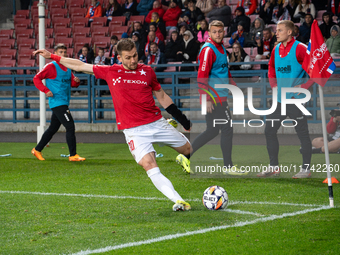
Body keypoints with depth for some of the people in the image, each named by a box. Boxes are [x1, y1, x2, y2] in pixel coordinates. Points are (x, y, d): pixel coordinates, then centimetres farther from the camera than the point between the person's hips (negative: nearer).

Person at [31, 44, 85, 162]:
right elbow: (36, 78, -10)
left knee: (53, 128, 15)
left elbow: (72, 83, 19)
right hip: (57, 102, -8)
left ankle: (37, 150, 27)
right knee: (70, 127, -12)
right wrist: (46, 90, -20)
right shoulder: (51, 66, -8)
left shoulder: (67, 68, 14)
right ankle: (73, 155, -8)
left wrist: (76, 81, -4)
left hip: (64, 103, 8)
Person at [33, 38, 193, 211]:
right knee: (149, 165, -21)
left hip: (156, 123, 2)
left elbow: (162, 97, 16)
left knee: (188, 149, 9)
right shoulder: (110, 72, 2)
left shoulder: (147, 71, 5)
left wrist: (182, 119, 17)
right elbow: (80, 66, 10)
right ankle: (177, 200, -26)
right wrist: (52, 57, 12)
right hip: (133, 130, -2)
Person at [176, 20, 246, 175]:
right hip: (214, 97, -9)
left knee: (212, 131, 12)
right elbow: (202, 77, -19)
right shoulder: (208, 50, -14)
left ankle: (185, 156, 16)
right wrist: (206, 99, -22)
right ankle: (228, 166, 3)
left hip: (219, 97, 9)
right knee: (227, 129, -4)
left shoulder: (221, 48, 15)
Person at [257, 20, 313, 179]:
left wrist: (304, 86, -18)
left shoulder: (299, 49, -13)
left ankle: (306, 169, 6)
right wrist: (274, 85, 11)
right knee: (269, 131, 8)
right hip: (280, 98, 8)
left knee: (302, 133, -2)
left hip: (296, 99, -8)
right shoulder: (276, 49, 9)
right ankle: (274, 167, 17)